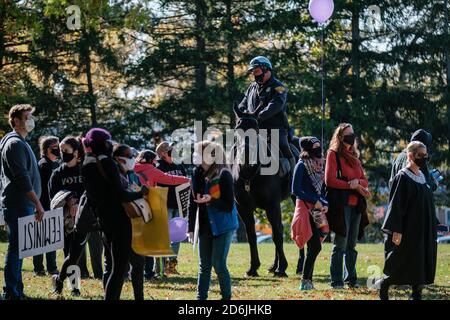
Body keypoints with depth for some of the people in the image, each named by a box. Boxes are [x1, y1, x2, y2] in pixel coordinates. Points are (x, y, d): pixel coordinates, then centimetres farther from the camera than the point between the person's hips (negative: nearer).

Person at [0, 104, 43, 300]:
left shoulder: (20, 142, 19)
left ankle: (16, 291, 17)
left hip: (21, 205, 10)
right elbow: (22, 178, -20)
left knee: (17, 249, 12)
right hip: (19, 205, -10)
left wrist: (34, 203, 22)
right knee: (16, 248, -9)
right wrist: (37, 203, -20)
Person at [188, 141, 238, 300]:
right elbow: (193, 203, 10)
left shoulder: (223, 175, -13)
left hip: (222, 226, -6)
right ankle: (201, 297, 12)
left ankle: (226, 296, 8)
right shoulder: (199, 175, 5)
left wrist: (211, 200, -29)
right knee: (204, 265, 8)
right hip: (205, 226, 6)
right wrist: (191, 228, 9)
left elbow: (229, 205, -13)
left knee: (218, 264, -5)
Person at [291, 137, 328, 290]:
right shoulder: (302, 165, -6)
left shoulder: (319, 166, 15)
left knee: (313, 247, 5)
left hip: (317, 209, 7)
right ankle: (305, 281, -10)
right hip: (305, 208, -7)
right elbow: (295, 190, -12)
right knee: (315, 246, -14)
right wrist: (315, 201, -14)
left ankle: (307, 281, 9)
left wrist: (325, 204, 2)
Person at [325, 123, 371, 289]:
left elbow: (365, 181, 17)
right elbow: (329, 180, -10)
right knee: (340, 244, -7)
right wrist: (349, 185, -13)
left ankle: (351, 278, 14)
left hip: (356, 205, 7)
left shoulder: (354, 156, 20)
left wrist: (358, 182, -6)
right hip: (341, 203, -7)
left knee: (352, 245, 9)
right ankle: (336, 281, -5)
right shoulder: (333, 154, -1)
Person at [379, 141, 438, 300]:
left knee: (421, 265, 6)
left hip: (424, 231, 7)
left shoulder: (422, 177, 11)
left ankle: (417, 293, 11)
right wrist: (397, 231, -20)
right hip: (408, 231, -7)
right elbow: (396, 205, -15)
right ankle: (384, 286, 17)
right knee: (402, 264, -2)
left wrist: (433, 226, 16)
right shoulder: (403, 177, -11)